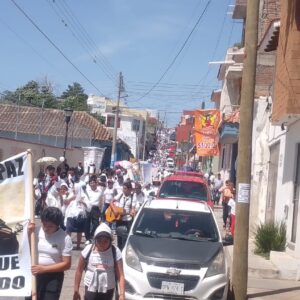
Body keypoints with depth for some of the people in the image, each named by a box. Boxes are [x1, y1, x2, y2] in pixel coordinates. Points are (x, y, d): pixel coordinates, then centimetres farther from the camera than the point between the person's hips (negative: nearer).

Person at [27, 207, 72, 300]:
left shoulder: (64, 238, -13)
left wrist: (44, 268, -21)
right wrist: (29, 233, -12)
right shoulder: (37, 231, -4)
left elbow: (66, 264, -13)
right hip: (34, 274, 4)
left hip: (53, 277, -4)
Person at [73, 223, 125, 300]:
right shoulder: (88, 250, -9)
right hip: (91, 288, -1)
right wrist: (76, 290, 1)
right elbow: (79, 271, 0)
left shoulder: (115, 252, -10)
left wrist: (122, 294, -21)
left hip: (108, 290, 1)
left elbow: (120, 275, -12)